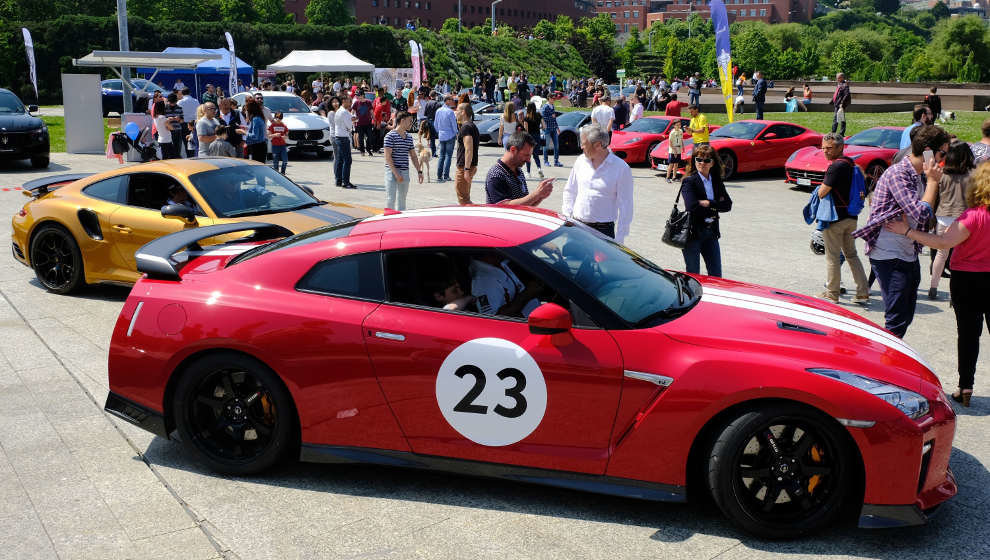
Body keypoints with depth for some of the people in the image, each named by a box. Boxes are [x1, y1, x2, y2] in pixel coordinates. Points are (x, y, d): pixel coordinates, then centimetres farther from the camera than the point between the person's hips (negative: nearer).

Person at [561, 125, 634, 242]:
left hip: (603, 230, -4)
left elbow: (625, 206, -7)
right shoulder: (580, 161, 6)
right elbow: (569, 192, 18)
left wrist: (618, 240, -10)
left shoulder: (621, 168, -8)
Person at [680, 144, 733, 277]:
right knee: (693, 276, 4)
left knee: (716, 275, 8)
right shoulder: (689, 181, -9)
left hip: (711, 232, 5)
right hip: (692, 232, -5)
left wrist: (708, 203, -14)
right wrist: (716, 205, -11)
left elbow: (728, 205, 0)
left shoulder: (717, 181, 8)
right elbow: (692, 206, -22)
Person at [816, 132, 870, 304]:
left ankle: (832, 294, 12)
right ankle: (863, 293, 15)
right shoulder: (850, 164, 9)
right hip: (851, 217, 9)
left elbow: (821, 193, -20)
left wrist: (822, 187, 2)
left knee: (832, 256, 3)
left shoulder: (836, 166, -19)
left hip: (835, 217, -9)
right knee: (851, 254, 15)